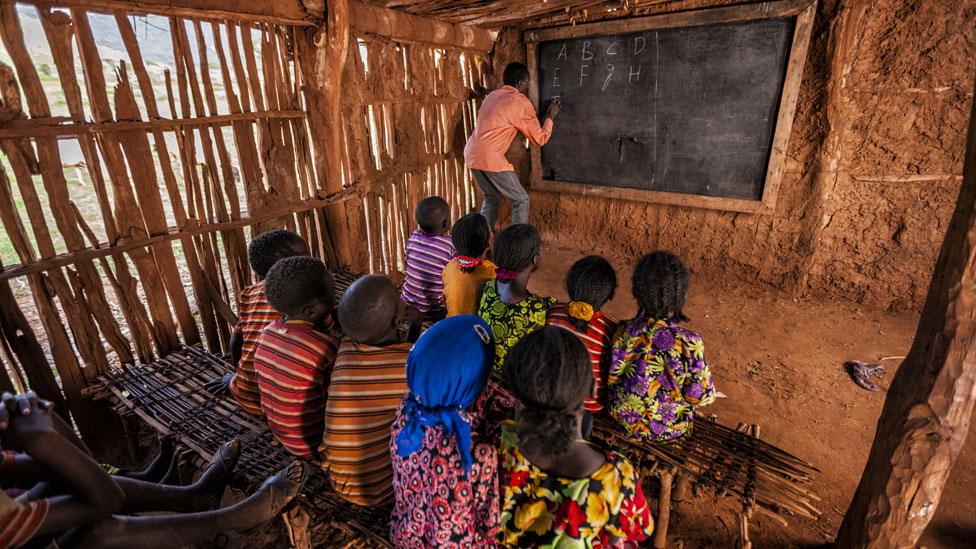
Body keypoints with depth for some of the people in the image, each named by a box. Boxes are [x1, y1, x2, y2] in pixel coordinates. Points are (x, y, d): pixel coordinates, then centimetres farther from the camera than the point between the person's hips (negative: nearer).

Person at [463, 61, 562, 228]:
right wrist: (550, 117, 18)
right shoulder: (521, 102, -3)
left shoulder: (493, 95, 18)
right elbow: (539, 139, 2)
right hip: (490, 158, -8)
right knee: (521, 200, 4)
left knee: (491, 197, 25)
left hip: (472, 154, 8)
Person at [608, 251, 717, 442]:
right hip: (670, 429, -1)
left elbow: (612, 379, -10)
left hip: (625, 419, 1)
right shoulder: (689, 343, -29)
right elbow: (703, 396, -17)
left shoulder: (624, 333, -23)